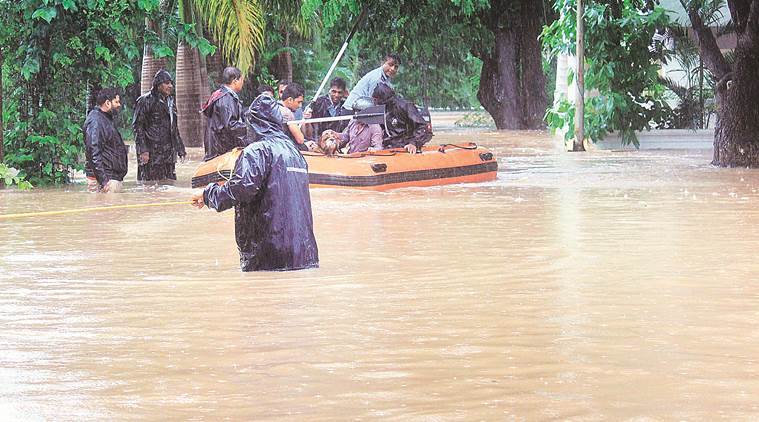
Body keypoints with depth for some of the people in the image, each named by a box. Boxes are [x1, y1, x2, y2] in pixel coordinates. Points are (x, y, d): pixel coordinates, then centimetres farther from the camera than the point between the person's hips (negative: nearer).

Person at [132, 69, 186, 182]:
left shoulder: (170, 102, 19)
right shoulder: (145, 101, -5)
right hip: (151, 153, -7)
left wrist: (180, 149, 22)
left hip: (168, 154, 7)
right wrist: (143, 150, -17)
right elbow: (137, 127, -9)